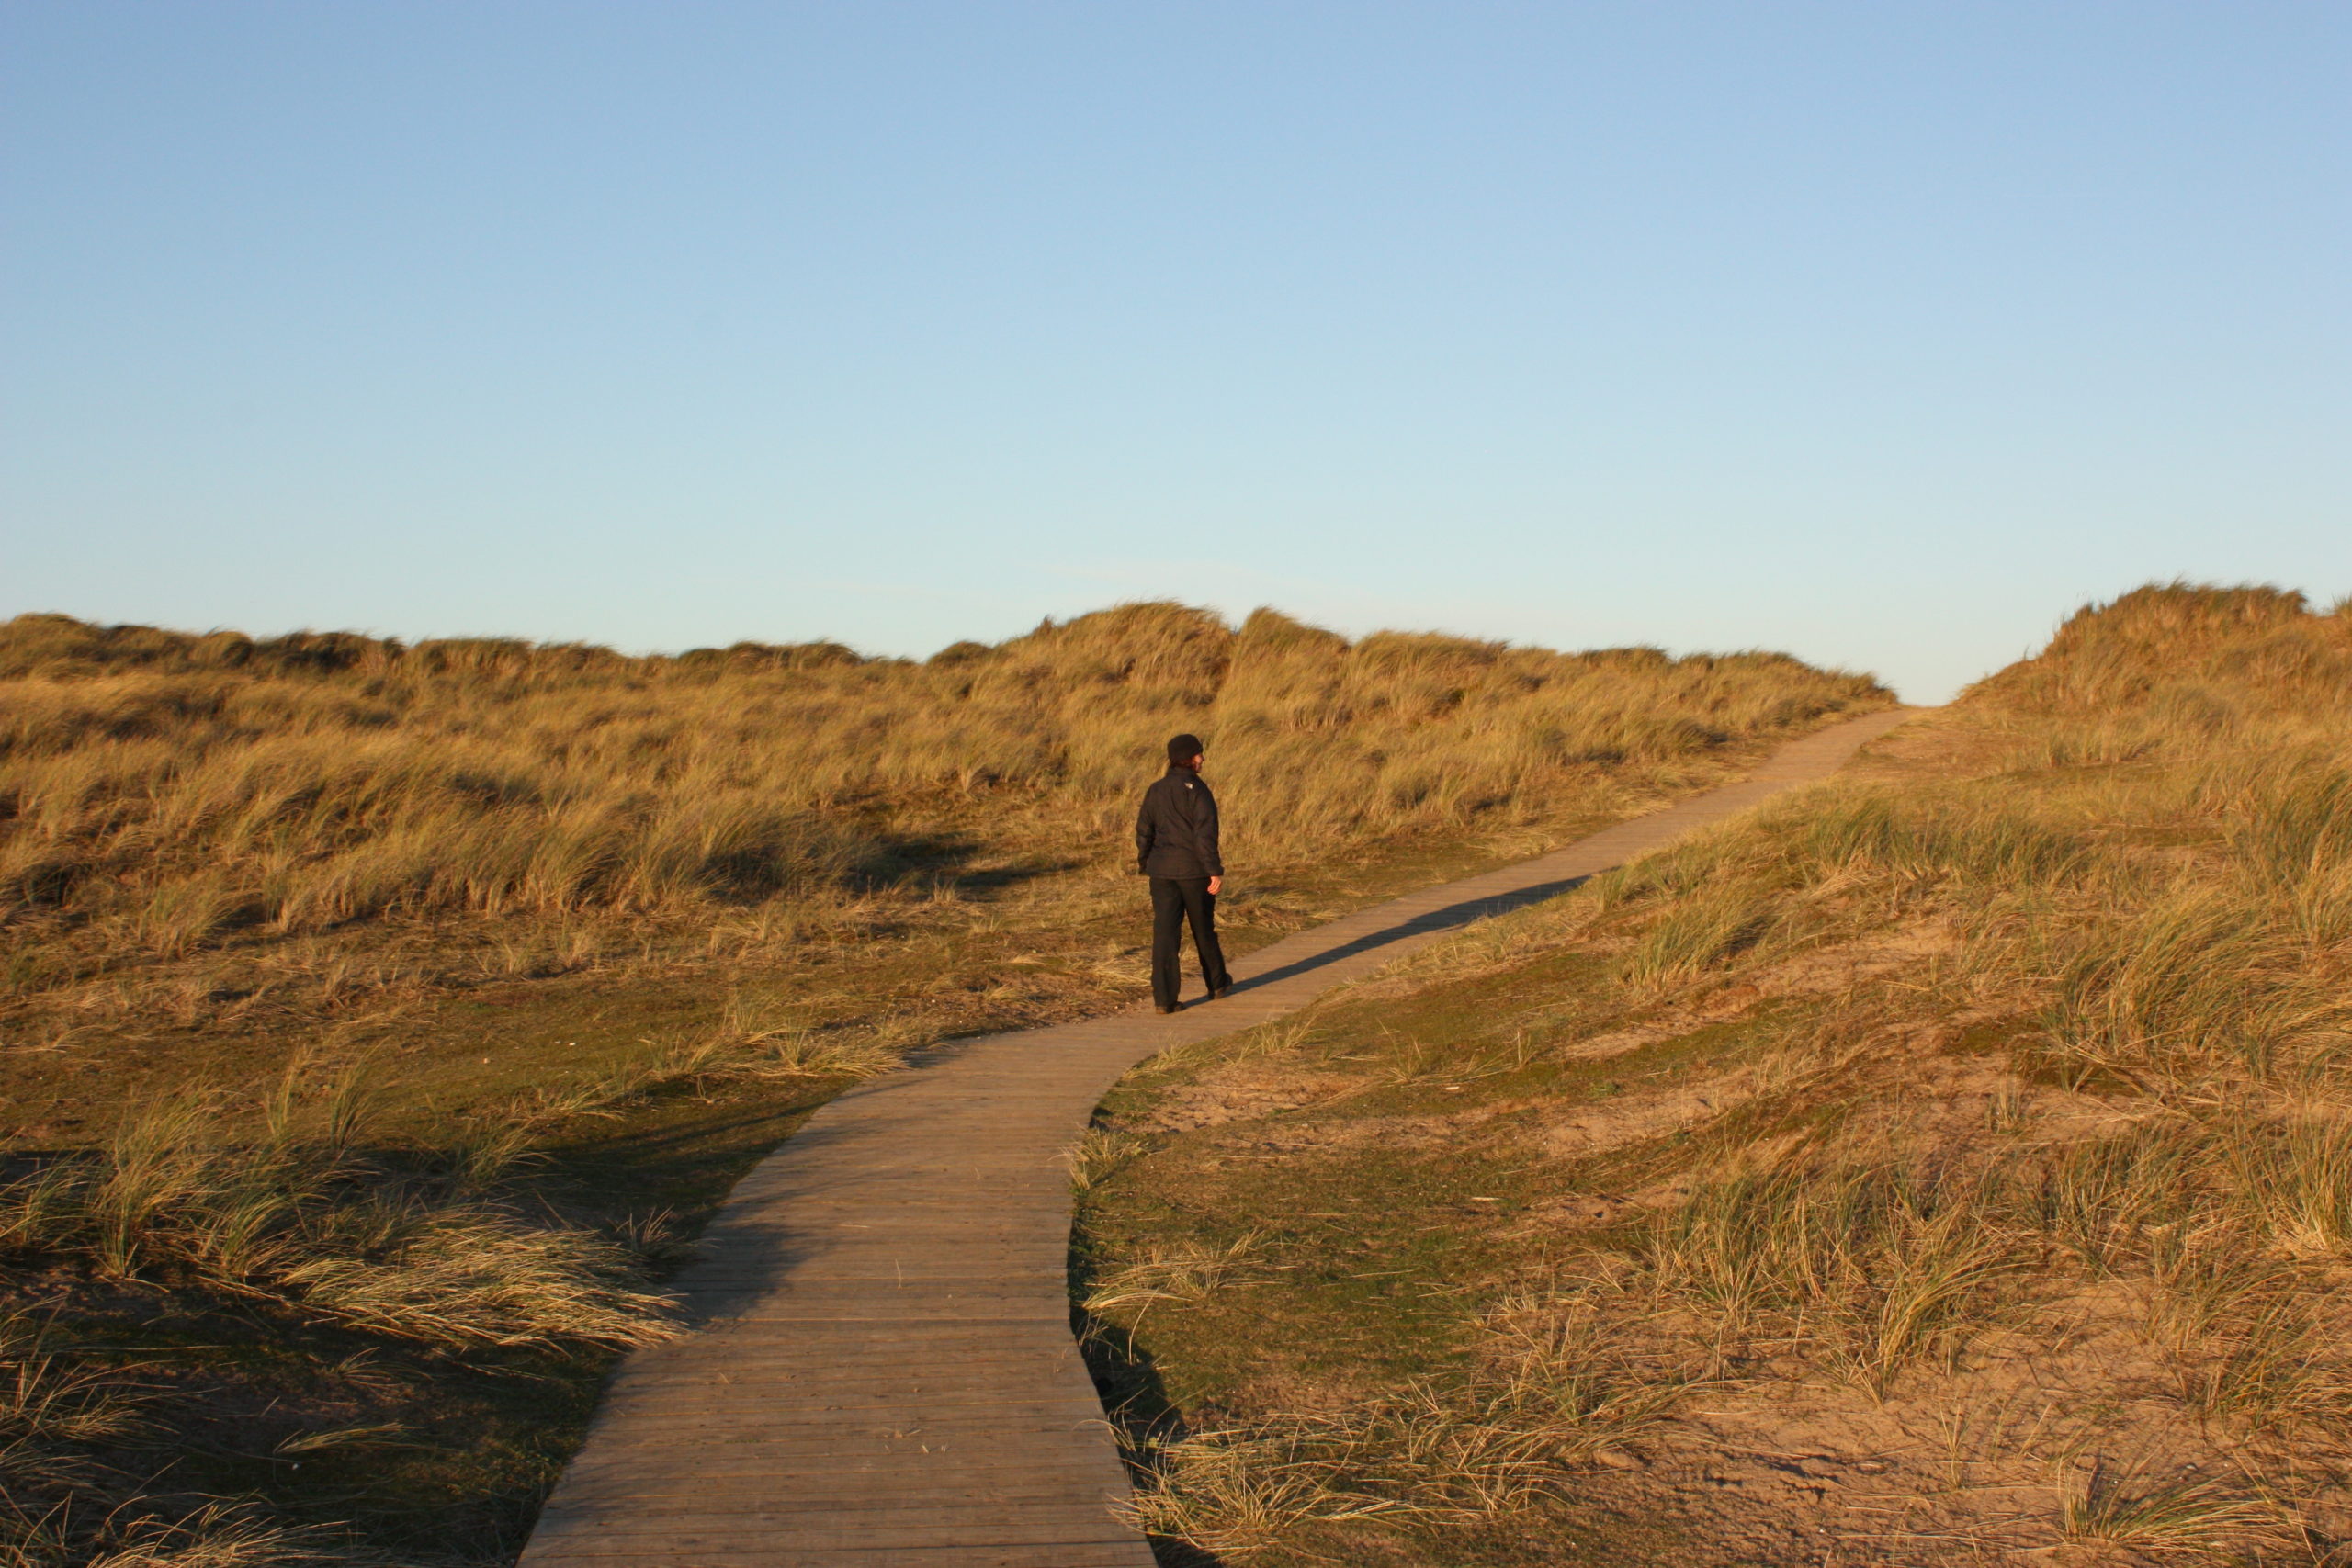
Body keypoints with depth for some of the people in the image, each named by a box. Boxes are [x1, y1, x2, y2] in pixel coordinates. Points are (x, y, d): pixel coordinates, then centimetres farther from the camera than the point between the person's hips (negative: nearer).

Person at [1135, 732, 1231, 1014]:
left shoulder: (1156, 790, 5)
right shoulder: (1197, 789, -12)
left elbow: (1143, 830, 12)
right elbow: (1205, 834, -18)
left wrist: (1143, 860, 27)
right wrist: (1215, 871, -16)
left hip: (1162, 871, 4)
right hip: (1194, 869, -4)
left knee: (1165, 931, -1)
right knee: (1203, 928, 14)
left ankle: (1164, 998, -8)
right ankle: (1217, 983, 33)